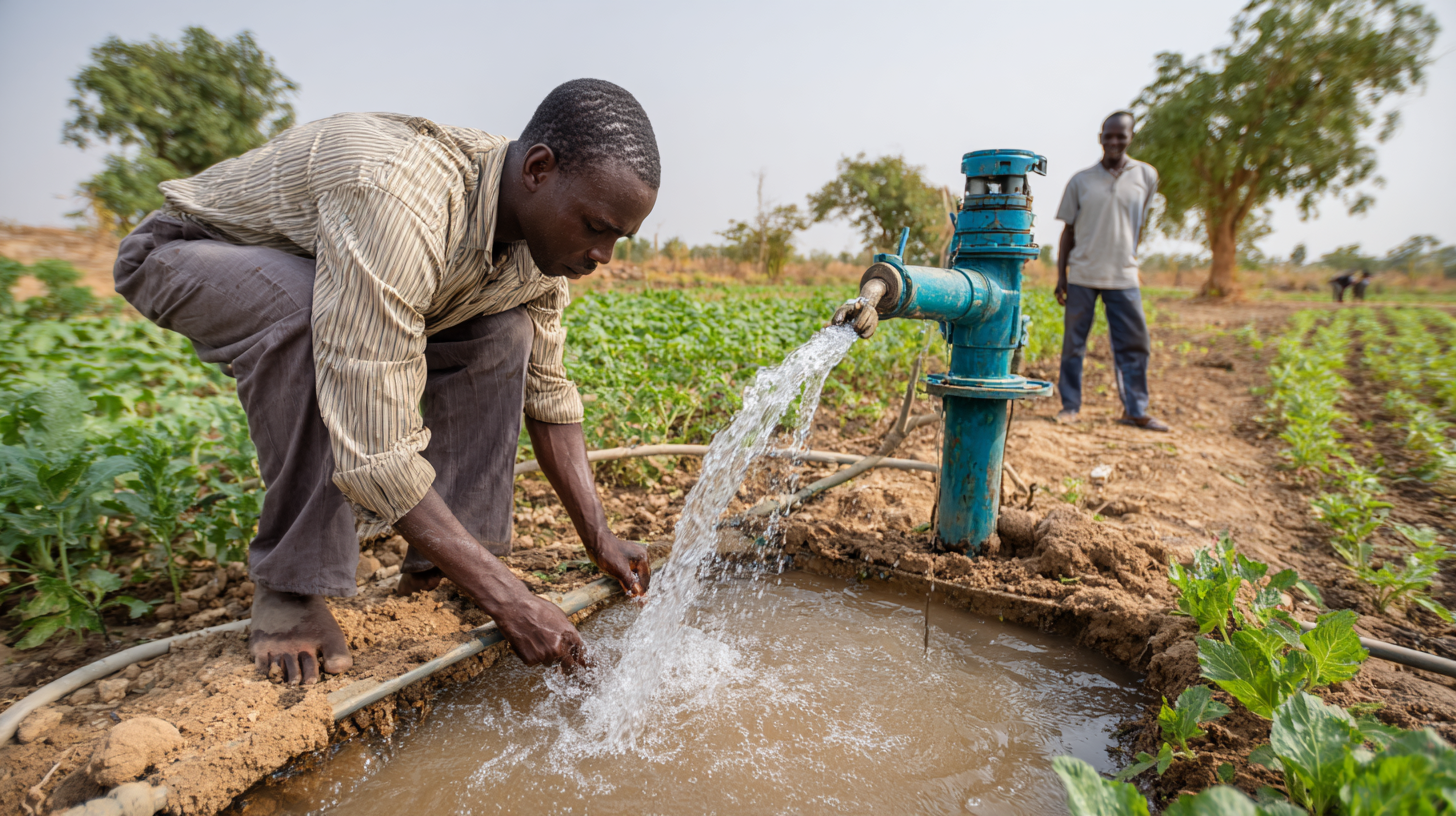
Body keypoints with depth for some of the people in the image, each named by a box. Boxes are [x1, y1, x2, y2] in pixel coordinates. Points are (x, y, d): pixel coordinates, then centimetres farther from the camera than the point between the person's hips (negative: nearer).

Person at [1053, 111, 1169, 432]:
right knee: (1073, 343, 2)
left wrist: (1130, 257, 11)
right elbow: (1068, 230, 6)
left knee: (1134, 343, 1)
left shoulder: (1146, 176, 6)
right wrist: (1061, 276, 1)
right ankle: (1070, 405, 11)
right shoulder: (1081, 181, 5)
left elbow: (1139, 224, 15)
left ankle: (1134, 410, 10)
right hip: (1082, 276, -1)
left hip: (1123, 276, 1)